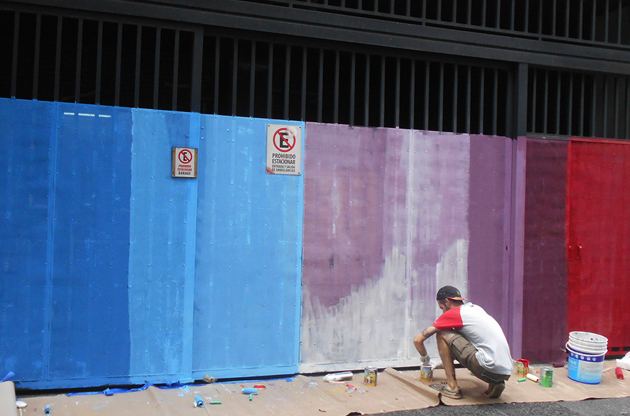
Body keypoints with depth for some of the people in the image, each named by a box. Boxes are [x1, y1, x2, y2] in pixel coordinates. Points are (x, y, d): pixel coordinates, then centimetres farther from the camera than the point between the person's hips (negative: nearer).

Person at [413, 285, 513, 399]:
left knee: (442, 334, 1)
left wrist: (424, 357, 24)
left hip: (489, 369, -8)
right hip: (506, 372, 8)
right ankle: (494, 384, 14)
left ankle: (452, 387, 2)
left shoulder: (452, 313, 0)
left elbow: (418, 340, 4)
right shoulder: (476, 308, 22)